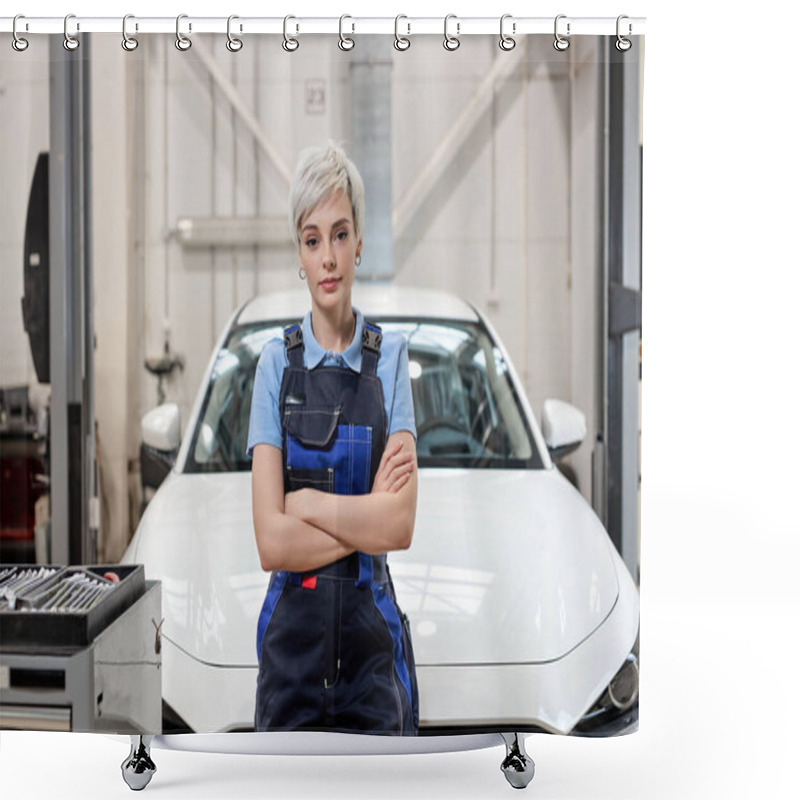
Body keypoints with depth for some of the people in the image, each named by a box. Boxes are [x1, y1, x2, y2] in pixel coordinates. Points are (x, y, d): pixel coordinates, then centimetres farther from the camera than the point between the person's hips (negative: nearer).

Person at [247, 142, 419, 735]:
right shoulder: (276, 363, 1)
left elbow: (403, 523, -10)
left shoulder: (390, 357, 2)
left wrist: (310, 503, -10)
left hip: (372, 634, 0)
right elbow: (272, 541, -9)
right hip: (293, 634, 0)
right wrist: (365, 519, -11)